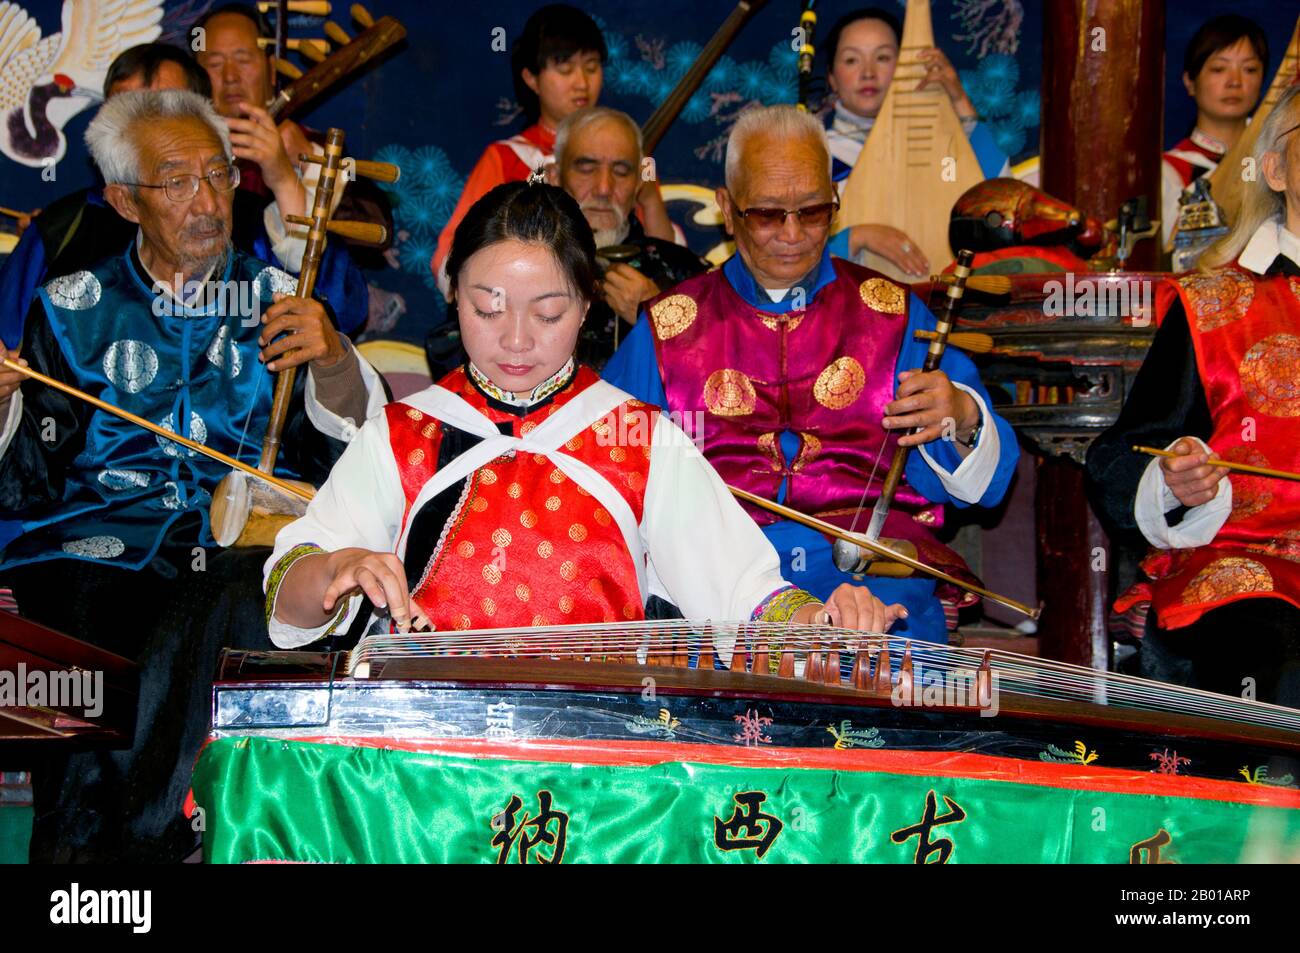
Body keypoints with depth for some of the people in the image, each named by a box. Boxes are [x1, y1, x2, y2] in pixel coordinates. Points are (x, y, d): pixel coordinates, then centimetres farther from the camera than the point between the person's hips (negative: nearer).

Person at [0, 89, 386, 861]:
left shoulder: (278, 298, 17)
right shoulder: (72, 310, 18)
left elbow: (356, 453, 6)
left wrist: (332, 361, -12)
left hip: (253, 540, 0)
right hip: (102, 548, 1)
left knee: (231, 616, -35)